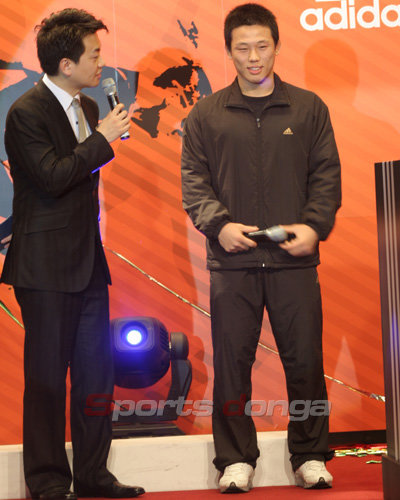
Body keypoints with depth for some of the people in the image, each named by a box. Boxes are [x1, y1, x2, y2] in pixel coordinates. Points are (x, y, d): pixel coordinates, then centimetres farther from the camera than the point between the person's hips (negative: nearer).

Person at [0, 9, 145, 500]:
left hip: (88, 262, 8)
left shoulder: (88, 107, 13)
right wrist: (103, 139, -16)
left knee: (96, 371, 9)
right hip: (46, 266, -8)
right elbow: (53, 176, -22)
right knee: (46, 377, 1)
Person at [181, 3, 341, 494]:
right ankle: (236, 460, 16)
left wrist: (314, 225, -8)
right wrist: (218, 224, -11)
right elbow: (193, 181, 6)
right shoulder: (206, 115, 9)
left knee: (305, 360, 3)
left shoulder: (308, 108, 9)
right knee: (232, 361, 4)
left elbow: (327, 175, 7)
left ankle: (309, 457, 19)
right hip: (231, 261, 0)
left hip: (294, 258, 0)